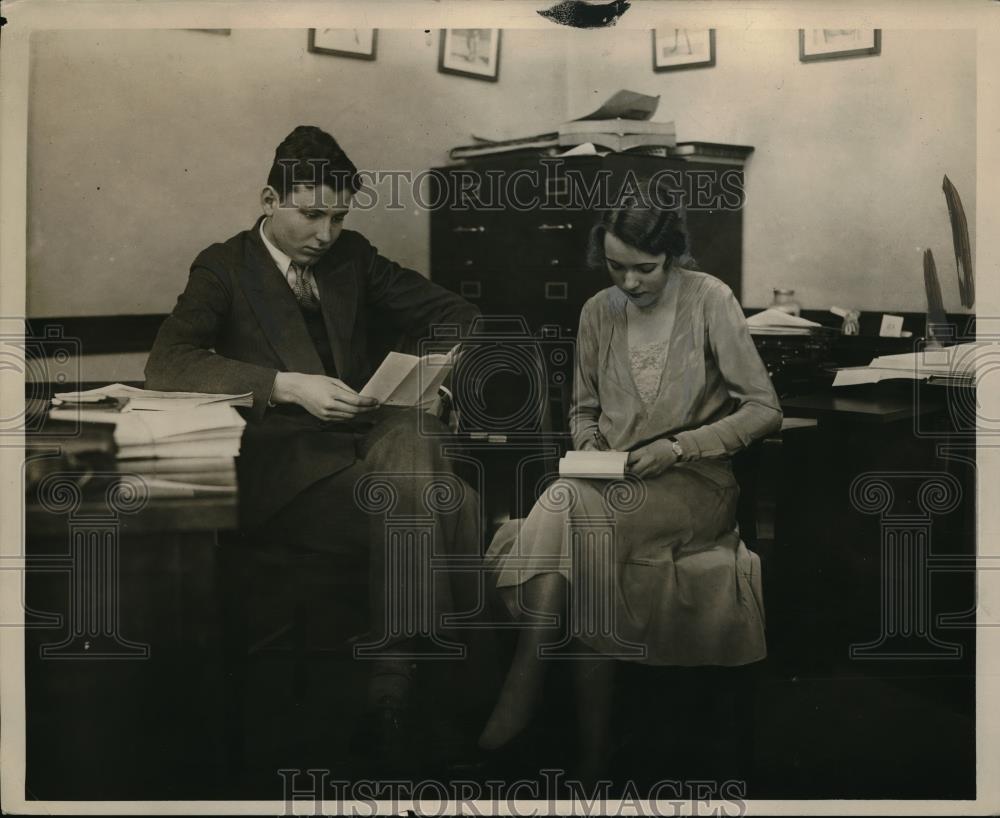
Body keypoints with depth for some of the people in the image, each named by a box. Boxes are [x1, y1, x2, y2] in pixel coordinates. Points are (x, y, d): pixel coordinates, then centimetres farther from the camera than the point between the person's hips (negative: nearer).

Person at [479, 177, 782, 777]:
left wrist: (677, 447, -15)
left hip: (694, 484, -4)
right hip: (614, 484, 4)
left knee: (568, 509, -32)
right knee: (580, 533, -31)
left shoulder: (710, 300, -4)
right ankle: (592, 750, -26)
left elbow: (765, 410, -5)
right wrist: (590, 446, -2)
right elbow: (583, 408, 22)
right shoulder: (599, 312, 10)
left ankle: (525, 687, -23)